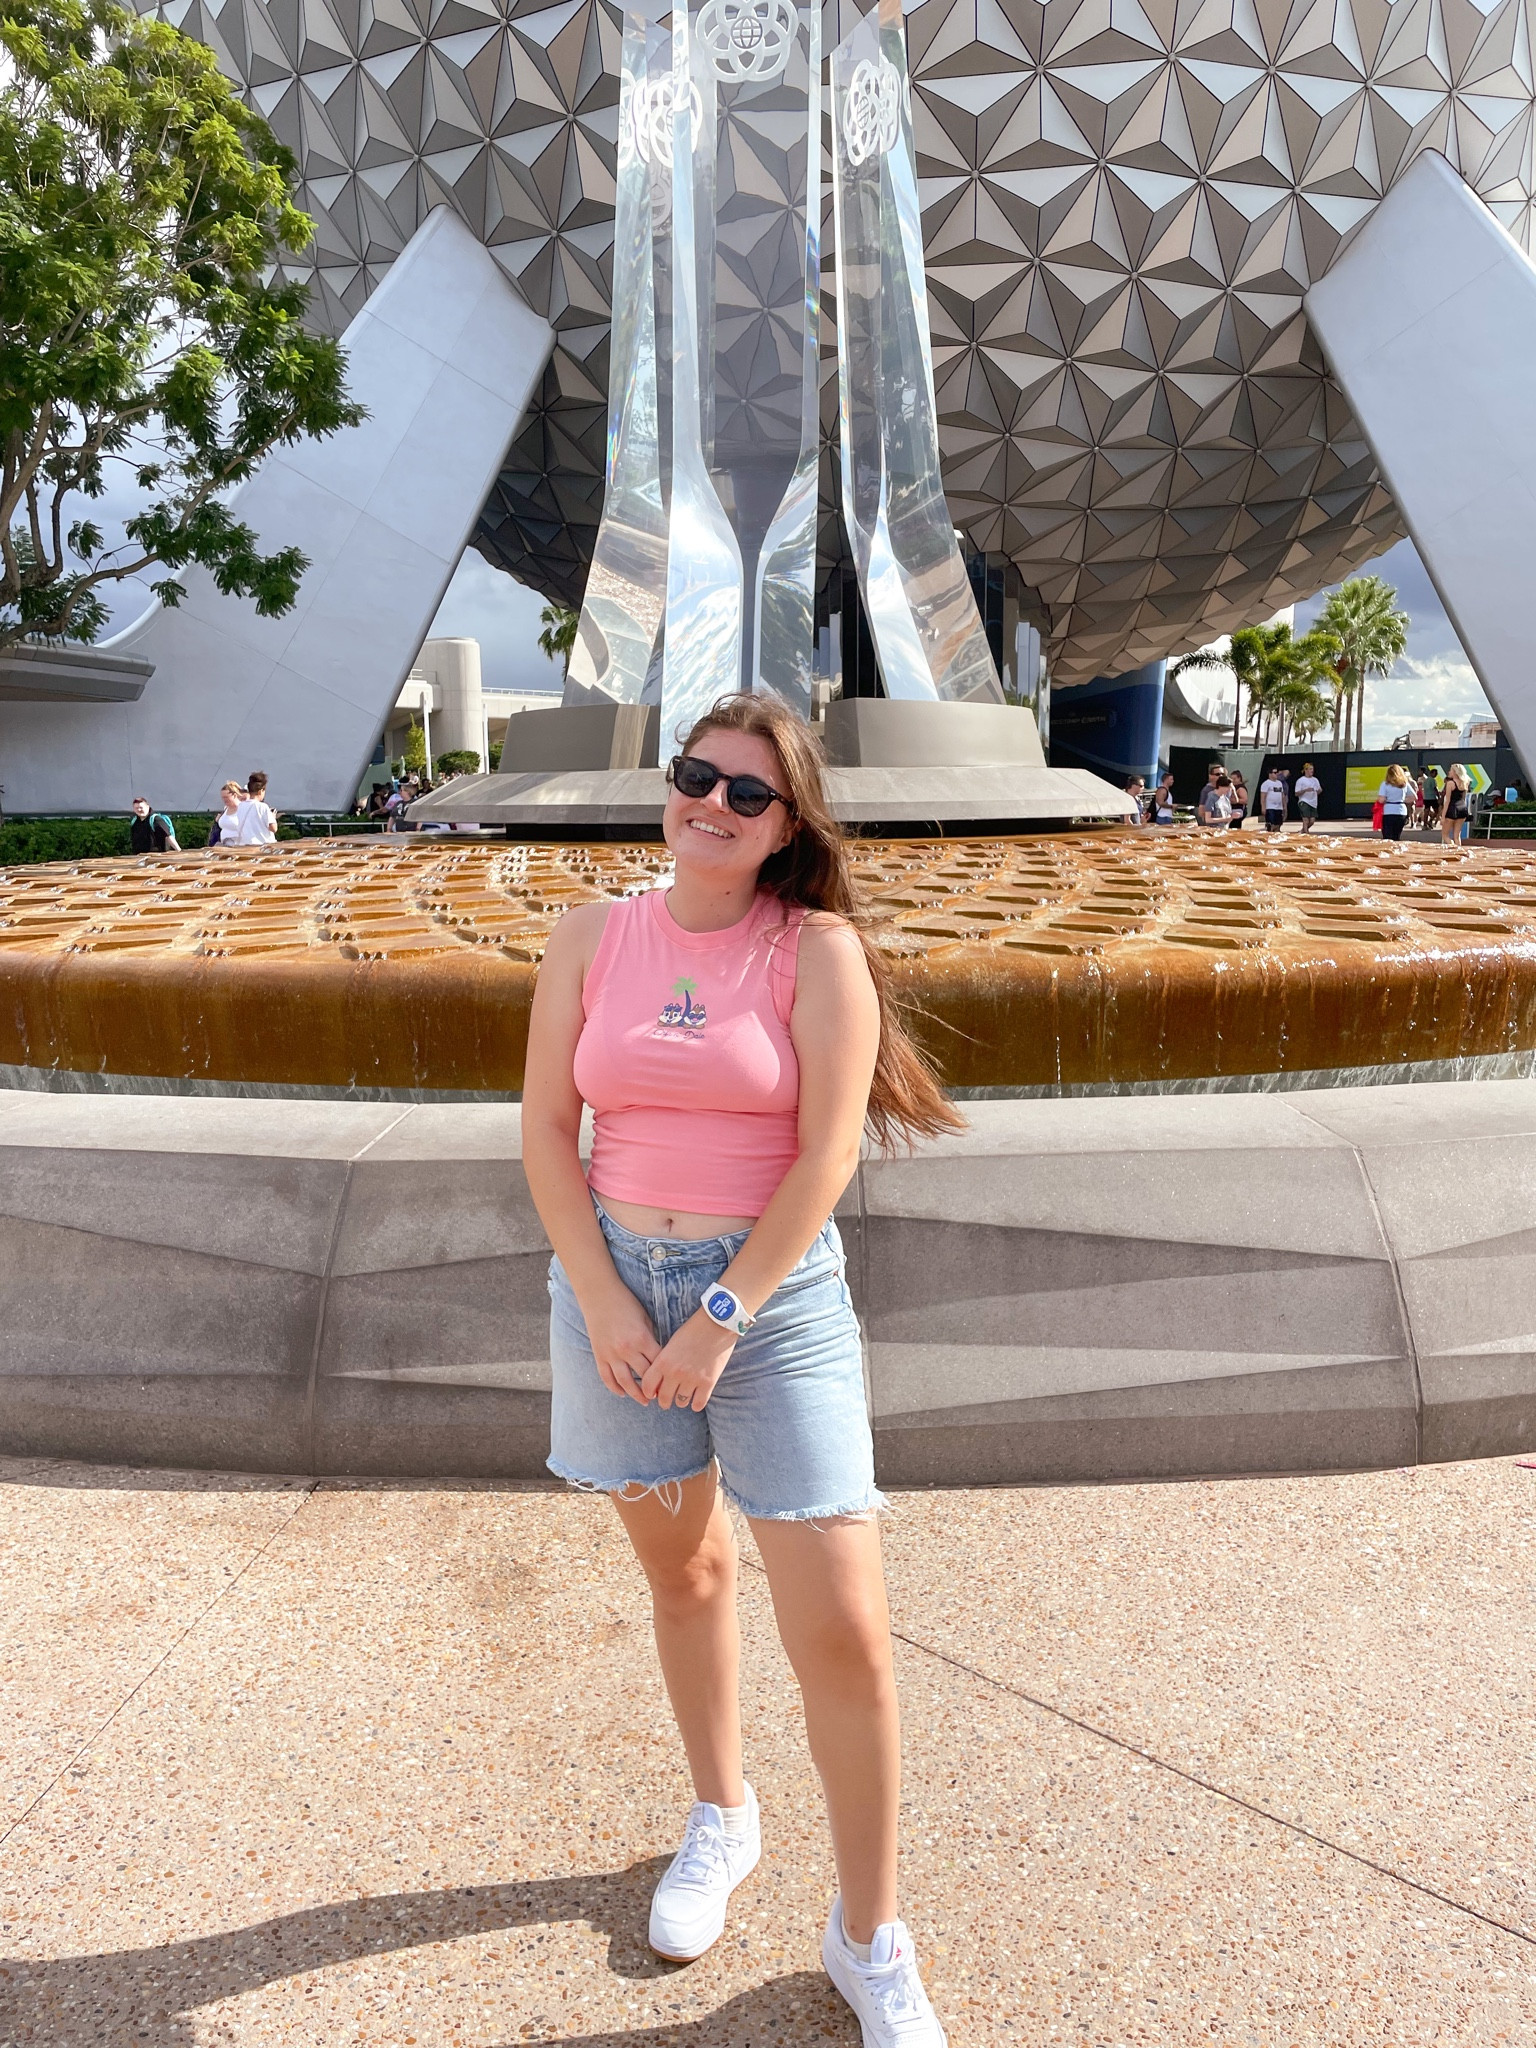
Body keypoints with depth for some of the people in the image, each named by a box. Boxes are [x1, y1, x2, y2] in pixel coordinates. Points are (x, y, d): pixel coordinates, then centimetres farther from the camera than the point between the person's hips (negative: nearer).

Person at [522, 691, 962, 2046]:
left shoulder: (818, 947, -8)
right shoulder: (592, 937, 1)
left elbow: (829, 1146, -13)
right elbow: (547, 1131, 0)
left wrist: (723, 1317, -15)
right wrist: (606, 1306, -8)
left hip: (775, 1287, -3)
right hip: (616, 1281, 3)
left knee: (845, 1634, -3)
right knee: (682, 1564, 21)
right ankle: (722, 1817, 46)